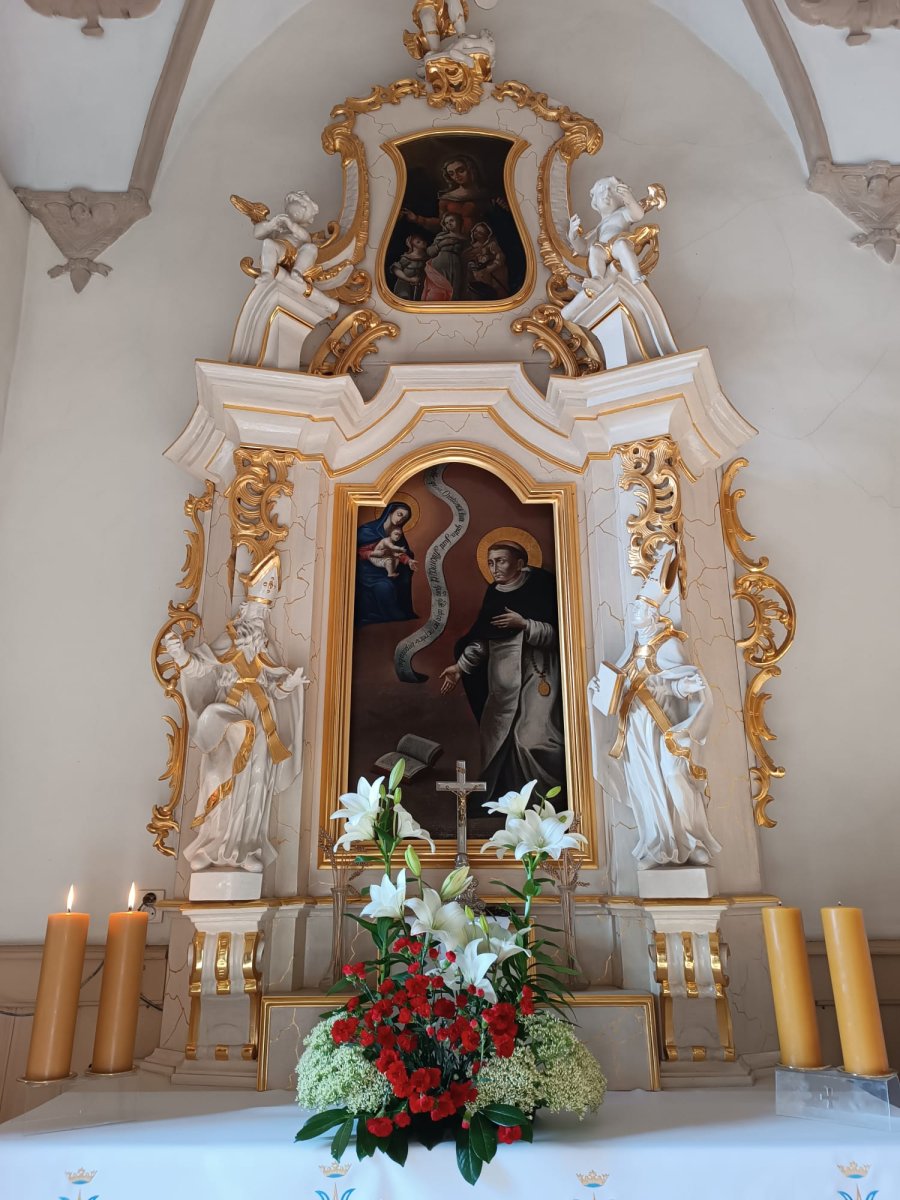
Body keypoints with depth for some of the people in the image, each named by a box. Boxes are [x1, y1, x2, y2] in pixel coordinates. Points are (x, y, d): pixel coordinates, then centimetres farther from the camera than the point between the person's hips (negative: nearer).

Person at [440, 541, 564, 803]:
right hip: (503, 681, 6)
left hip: (536, 678, -6)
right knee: (497, 741, 7)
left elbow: (556, 633, -10)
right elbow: (482, 639, 11)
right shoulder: (494, 594, 11)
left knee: (533, 741, -14)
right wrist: (461, 666, 4)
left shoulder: (539, 588, -5)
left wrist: (523, 624, -18)